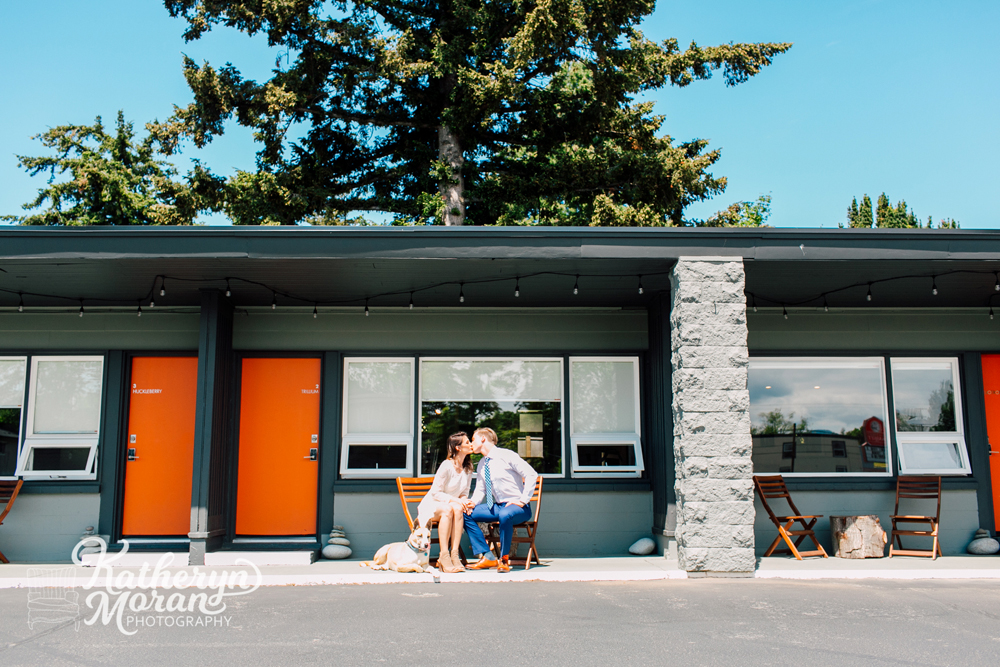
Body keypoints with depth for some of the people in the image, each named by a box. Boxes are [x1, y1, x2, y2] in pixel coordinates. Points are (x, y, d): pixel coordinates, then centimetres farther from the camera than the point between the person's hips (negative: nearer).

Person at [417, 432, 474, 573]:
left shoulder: (468, 468, 3)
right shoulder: (447, 466, -17)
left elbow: (464, 493, 8)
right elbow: (435, 493, -16)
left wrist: (463, 501, -17)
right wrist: (453, 499, -29)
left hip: (453, 504, 5)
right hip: (432, 505, -5)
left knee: (458, 509, -32)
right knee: (447, 509, -39)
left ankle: (454, 554, -35)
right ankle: (444, 556, -38)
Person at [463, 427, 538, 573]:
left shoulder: (506, 455, -13)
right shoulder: (482, 464, 10)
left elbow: (532, 475, -17)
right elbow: (480, 490, 15)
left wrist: (523, 501, -20)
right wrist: (473, 502, -7)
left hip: (517, 506, -8)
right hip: (497, 506, 8)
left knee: (505, 515, -40)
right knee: (467, 514, -6)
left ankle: (504, 559, -21)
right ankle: (486, 557, -6)